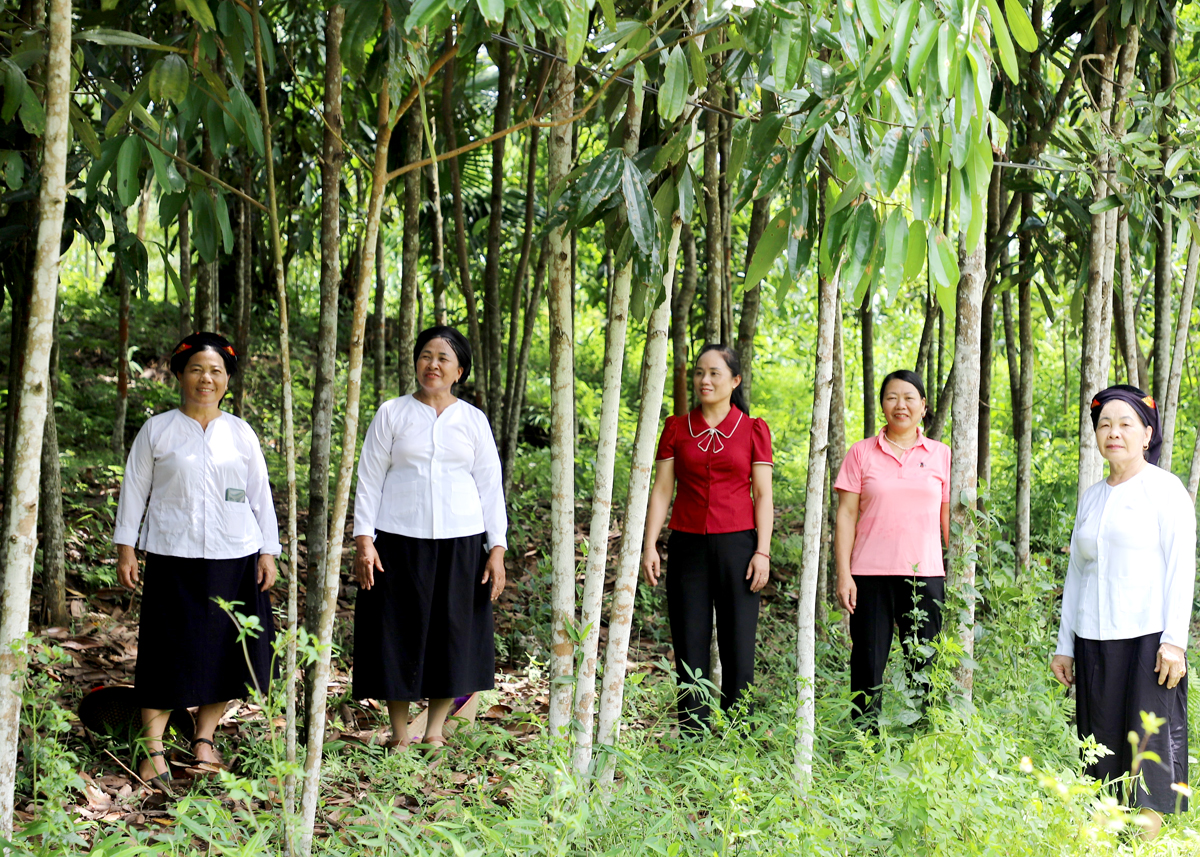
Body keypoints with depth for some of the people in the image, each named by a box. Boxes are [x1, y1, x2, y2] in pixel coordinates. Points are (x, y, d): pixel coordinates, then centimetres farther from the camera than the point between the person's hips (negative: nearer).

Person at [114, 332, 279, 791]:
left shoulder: (241, 434, 10)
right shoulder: (157, 431, 5)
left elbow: (260, 496, 12)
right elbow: (134, 490, 7)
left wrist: (268, 553, 6)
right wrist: (125, 548, 1)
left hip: (234, 559, 3)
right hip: (173, 559, -2)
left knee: (225, 649, 3)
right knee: (170, 652, -5)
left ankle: (204, 740, 16)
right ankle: (152, 749, 1)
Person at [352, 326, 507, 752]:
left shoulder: (473, 420, 9)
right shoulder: (392, 414, 5)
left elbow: (490, 486, 9)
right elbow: (369, 479, 4)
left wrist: (497, 548, 1)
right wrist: (363, 539, -5)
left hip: (460, 541, 1)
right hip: (399, 540, -1)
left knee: (454, 635, 3)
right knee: (399, 634, 0)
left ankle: (435, 732, 13)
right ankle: (399, 735, 10)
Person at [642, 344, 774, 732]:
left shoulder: (753, 430, 4)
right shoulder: (677, 428, 9)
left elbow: (763, 496, 2)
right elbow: (662, 490, 7)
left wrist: (763, 552, -7)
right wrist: (650, 546, -1)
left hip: (736, 543, -2)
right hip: (687, 545, 2)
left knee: (738, 648, -3)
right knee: (689, 648, 1)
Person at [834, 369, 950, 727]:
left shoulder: (941, 456, 10)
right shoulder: (862, 453, 7)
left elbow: (950, 520, 12)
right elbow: (846, 515, 4)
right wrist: (843, 574, -4)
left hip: (925, 575, 1)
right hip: (870, 575, -1)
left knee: (926, 664, 0)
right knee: (868, 661, -1)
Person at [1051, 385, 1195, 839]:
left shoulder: (1164, 488, -1)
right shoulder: (1091, 498, 17)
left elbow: (1181, 567, -6)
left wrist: (1174, 640, -14)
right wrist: (1064, 645, 17)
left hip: (1148, 639, -5)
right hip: (1094, 643, 6)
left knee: (1149, 743, -7)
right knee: (1104, 746, 3)